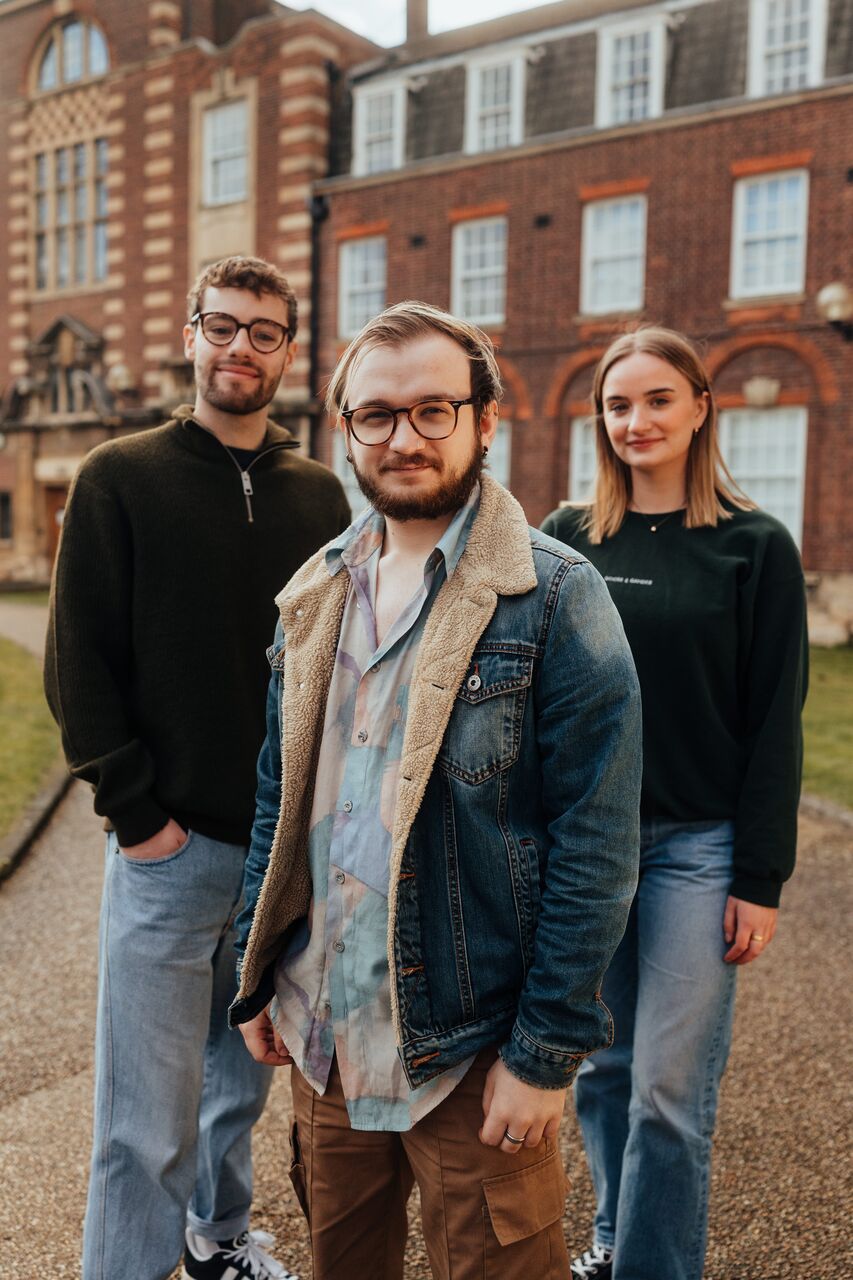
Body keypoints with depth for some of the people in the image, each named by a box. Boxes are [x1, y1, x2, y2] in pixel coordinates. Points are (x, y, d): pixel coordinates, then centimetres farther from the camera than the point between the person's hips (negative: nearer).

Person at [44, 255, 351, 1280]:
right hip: (171, 847, -4)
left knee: (245, 1074, 21)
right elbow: (77, 665, -5)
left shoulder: (318, 495, 7)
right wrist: (136, 811, -10)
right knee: (148, 1124, 2)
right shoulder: (121, 478, -3)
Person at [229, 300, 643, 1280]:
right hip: (324, 1034, 5)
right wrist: (258, 979, 9)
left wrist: (546, 1053, -15)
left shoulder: (554, 596, -13)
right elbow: (279, 799, 10)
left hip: (473, 1049, -5)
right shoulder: (317, 593, 4)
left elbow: (596, 842, -14)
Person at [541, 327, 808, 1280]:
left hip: (696, 843, -3)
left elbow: (776, 722, -4)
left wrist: (761, 877, -7)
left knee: (669, 1089, 1)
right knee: (600, 1063, 16)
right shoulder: (567, 539, 4)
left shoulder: (754, 546, -3)